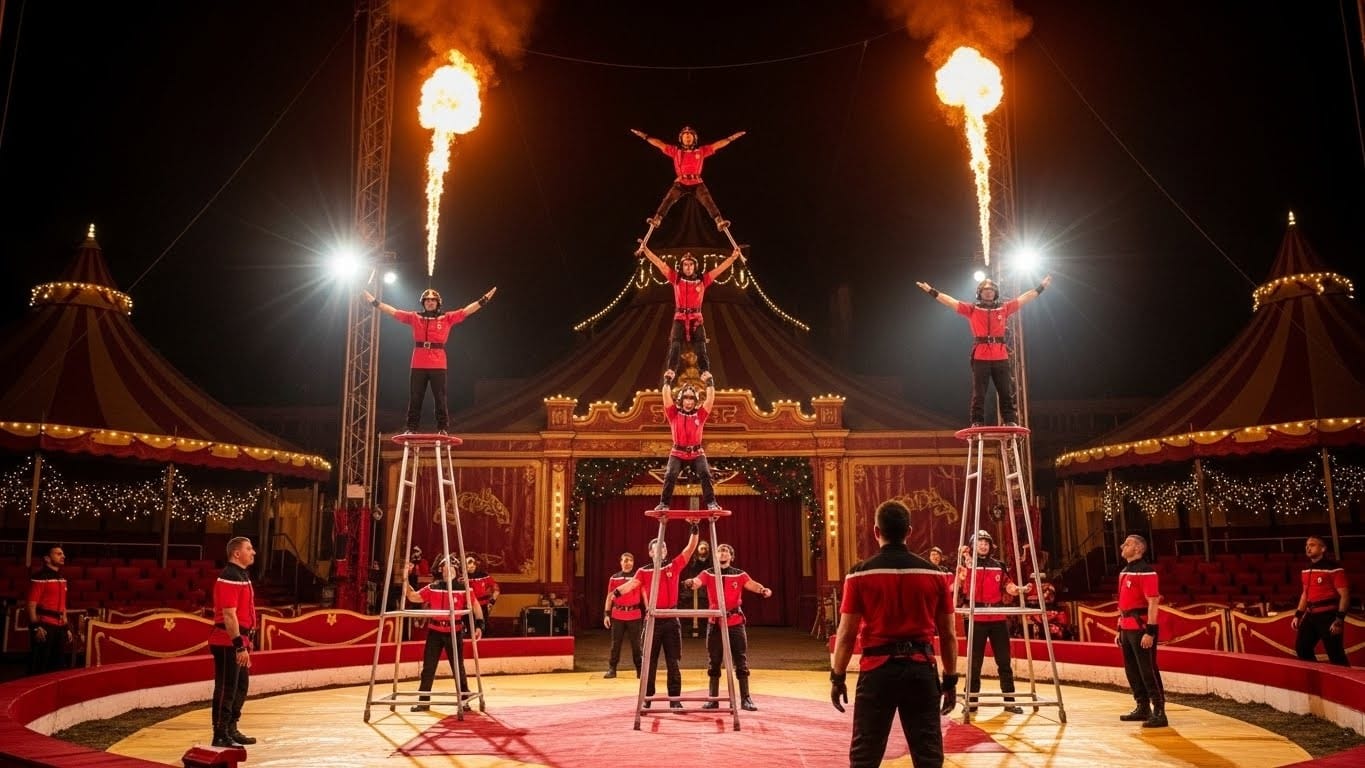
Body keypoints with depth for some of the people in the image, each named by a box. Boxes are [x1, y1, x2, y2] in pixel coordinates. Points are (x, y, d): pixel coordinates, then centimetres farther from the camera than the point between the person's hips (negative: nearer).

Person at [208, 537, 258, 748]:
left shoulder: (242, 575, 15)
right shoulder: (229, 577, -17)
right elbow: (228, 615, -23)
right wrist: (239, 645, -24)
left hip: (240, 639, 10)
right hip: (228, 642, -10)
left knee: (241, 686, 17)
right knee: (226, 689, -4)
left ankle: (231, 730, 28)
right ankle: (220, 736, 4)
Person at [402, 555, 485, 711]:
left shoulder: (463, 588, -4)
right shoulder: (432, 588, 1)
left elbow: (475, 606, 1)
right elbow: (412, 596, 1)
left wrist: (479, 625, -8)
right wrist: (405, 578, -7)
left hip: (454, 632, -2)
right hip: (435, 632, 2)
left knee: (458, 666, 4)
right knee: (428, 666, 4)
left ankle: (464, 699, 17)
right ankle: (423, 701, 14)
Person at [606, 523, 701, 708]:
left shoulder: (674, 566, 5)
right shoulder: (644, 571, 2)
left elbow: (691, 547, -2)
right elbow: (630, 585, -13)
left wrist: (694, 528, -15)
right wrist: (614, 594, -32)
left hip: (671, 619, 1)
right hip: (652, 619, -1)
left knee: (674, 662, 3)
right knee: (649, 661, 5)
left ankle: (674, 699, 11)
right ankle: (646, 699, 13)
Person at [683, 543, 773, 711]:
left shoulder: (740, 575, 3)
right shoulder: (708, 574, 3)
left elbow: (752, 585, -15)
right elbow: (697, 582, -17)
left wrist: (762, 589, -38)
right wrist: (691, 582, -42)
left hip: (735, 622, 0)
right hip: (715, 622, 0)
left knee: (741, 662, 2)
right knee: (714, 662, 7)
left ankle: (745, 699, 10)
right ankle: (713, 699, 17)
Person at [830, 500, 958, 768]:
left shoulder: (860, 574, -5)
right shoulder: (934, 574, 3)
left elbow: (847, 634, -4)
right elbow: (948, 634, 6)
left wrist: (837, 677, 5)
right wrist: (950, 680, 15)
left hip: (877, 670, -2)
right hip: (921, 669, 2)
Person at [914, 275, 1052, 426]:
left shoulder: (1004, 308, 14)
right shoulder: (972, 309, 9)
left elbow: (1024, 298, 19)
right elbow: (950, 301, 4)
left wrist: (1041, 287, 21)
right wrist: (932, 291, -1)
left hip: (1001, 357, 2)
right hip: (980, 357, -2)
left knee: (1007, 392, 1)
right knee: (978, 393, 0)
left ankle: (1011, 422, 3)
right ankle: (977, 424, 0)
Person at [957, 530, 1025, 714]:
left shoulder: (999, 566, 14)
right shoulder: (968, 564, 3)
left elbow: (1008, 587, 9)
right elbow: (956, 586, -9)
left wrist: (1019, 589, -13)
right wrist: (962, 561, -21)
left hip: (998, 618, 3)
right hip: (976, 619, -3)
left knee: (1004, 660, 4)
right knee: (975, 661, 1)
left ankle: (1009, 700, 11)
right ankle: (971, 700, 8)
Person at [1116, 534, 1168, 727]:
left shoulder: (1146, 571, -13)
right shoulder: (1124, 572, 16)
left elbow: (1153, 603, -18)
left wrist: (1150, 632, -22)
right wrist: (1120, 629, 19)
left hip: (1141, 629, -9)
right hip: (1127, 629, 9)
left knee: (1148, 671, -6)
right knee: (1132, 671, 15)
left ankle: (1159, 713, -1)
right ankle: (1143, 708, 25)